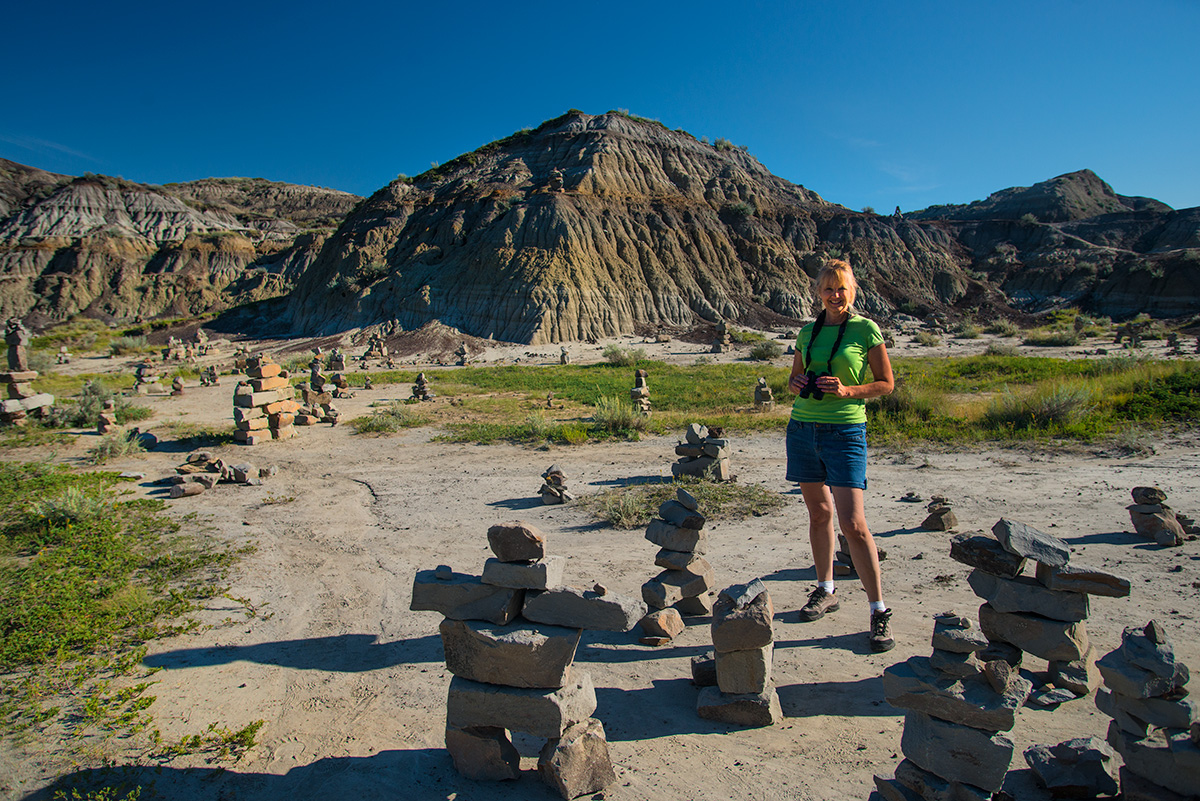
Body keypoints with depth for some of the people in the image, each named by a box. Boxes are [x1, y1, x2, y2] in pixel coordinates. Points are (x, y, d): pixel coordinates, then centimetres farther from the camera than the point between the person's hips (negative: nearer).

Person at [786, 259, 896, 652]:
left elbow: (886, 383, 0)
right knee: (818, 513, 13)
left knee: (853, 522, -10)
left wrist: (847, 390, -15)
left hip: (845, 430, -5)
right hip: (803, 428, 5)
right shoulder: (808, 332, 10)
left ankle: (879, 611, 1)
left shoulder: (866, 330, -2)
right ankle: (826, 590, 29)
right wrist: (799, 384, -4)